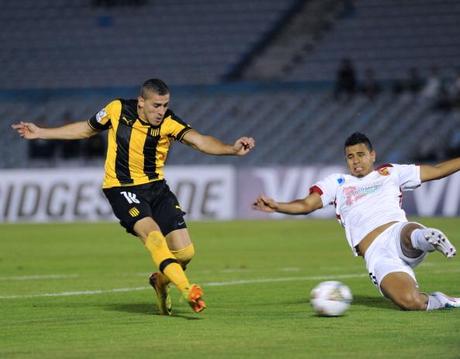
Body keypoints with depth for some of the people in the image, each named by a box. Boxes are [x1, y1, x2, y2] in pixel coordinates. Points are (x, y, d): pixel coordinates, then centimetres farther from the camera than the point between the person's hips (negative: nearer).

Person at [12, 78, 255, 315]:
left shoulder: (169, 122, -14)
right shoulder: (117, 110, -11)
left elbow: (200, 141, -30)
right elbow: (87, 129, 9)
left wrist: (232, 149, -49)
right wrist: (40, 133, 13)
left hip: (156, 187, 2)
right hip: (121, 188, -2)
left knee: (185, 252, -5)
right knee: (153, 234, -29)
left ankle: (161, 281, 28)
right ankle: (187, 290, -42)